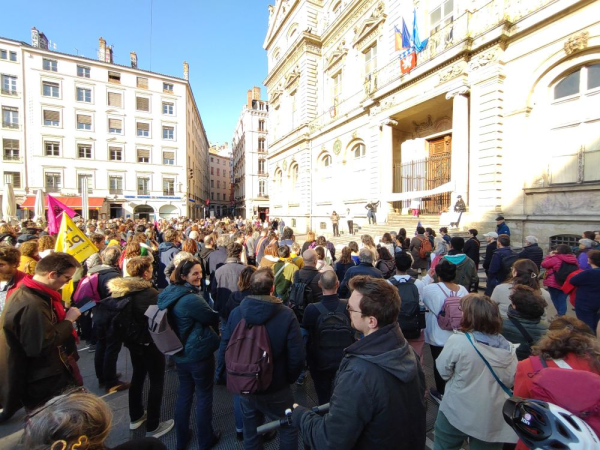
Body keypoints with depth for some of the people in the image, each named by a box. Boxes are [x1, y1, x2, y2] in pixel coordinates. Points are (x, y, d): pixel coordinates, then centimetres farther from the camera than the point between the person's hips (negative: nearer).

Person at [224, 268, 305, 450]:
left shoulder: (236, 313, -15)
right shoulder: (286, 315, -24)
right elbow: (297, 356, -21)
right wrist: (289, 379, 0)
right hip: (275, 389, -3)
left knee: (250, 432, 27)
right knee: (288, 430, 22)